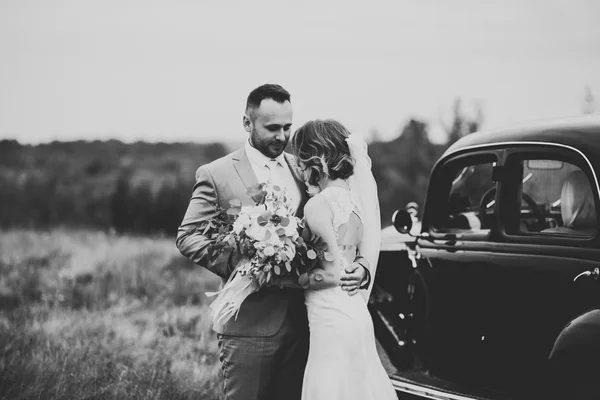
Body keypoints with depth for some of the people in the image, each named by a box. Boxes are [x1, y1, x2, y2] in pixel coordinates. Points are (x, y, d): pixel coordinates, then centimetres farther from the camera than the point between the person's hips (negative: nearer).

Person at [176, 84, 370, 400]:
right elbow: (188, 236, -7)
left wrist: (359, 266, -9)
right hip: (249, 326, -4)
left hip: (301, 323, 4)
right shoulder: (216, 175, -2)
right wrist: (239, 264, -20)